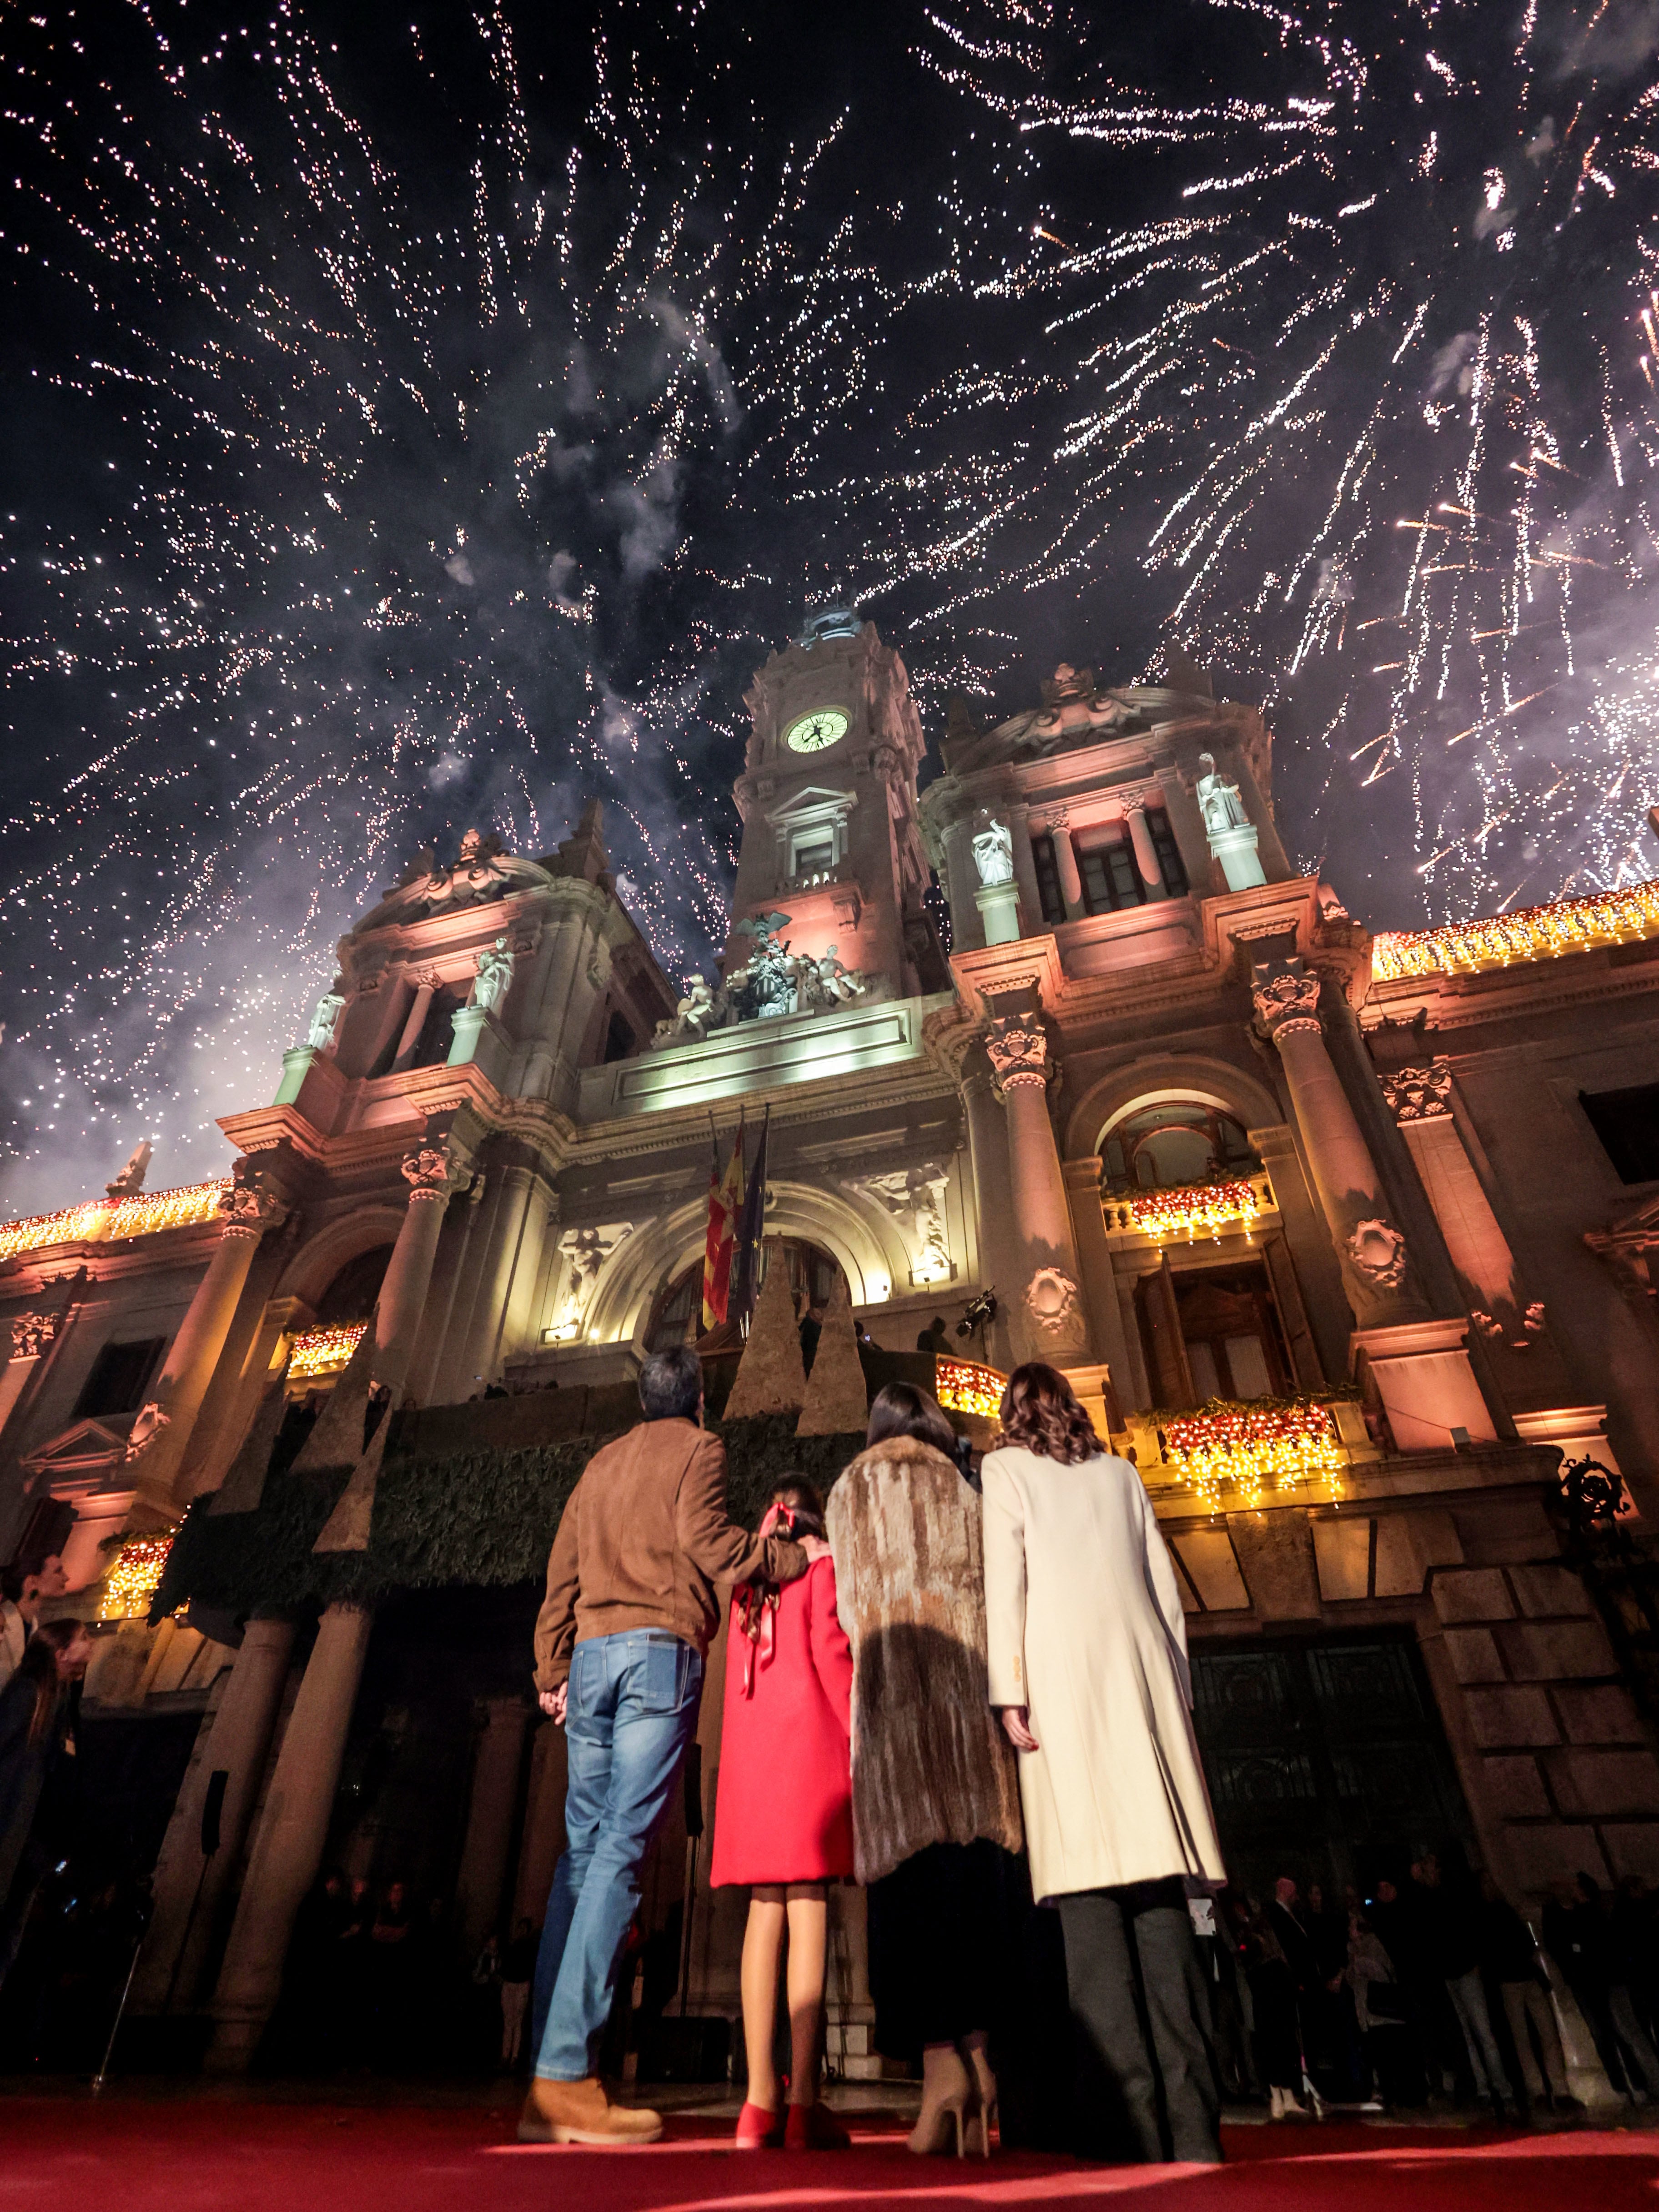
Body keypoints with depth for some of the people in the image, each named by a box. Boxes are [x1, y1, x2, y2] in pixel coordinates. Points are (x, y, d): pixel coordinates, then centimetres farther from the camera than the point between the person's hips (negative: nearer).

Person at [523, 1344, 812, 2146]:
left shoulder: (603, 1460, 22)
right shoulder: (698, 1448, 4)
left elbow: (562, 1572, 20)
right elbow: (702, 1538, -11)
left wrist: (553, 1671, 22)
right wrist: (794, 1557, 0)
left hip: (592, 1654, 6)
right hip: (660, 1649, -6)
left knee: (582, 1851, 8)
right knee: (621, 1853, -7)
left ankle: (547, 2082, 8)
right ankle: (565, 2075, -9)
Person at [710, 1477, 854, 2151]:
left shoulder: (747, 1575, 18)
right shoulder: (821, 1563, 1)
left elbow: (736, 1676, 16)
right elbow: (829, 1650, -8)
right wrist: (860, 1739, -6)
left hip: (749, 1743, 5)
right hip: (808, 1734, -5)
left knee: (765, 1912, 5)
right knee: (809, 1910, -6)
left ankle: (760, 2102, 3)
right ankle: (804, 2103, -8)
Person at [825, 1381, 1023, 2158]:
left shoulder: (852, 1488, 13)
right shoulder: (964, 1492, 17)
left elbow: (851, 1601, 7)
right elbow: (987, 1590, 9)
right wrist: (1002, 1692, 9)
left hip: (890, 1672, -2)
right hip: (967, 1674, 2)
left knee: (912, 1868, -5)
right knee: (975, 1866, 4)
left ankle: (941, 2058, -15)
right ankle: (978, 2049, -2)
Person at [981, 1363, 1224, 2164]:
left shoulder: (1004, 1469, 6)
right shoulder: (1120, 1473, 18)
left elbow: (1003, 1579, -5)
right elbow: (1165, 1587, 14)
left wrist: (1009, 1691, -8)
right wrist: (1178, 1693, 16)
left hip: (1063, 1679, -4)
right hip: (1142, 1676, 4)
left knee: (1090, 1886, -5)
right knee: (1160, 1889, 5)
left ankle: (1130, 2114, -10)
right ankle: (1192, 2119, 3)